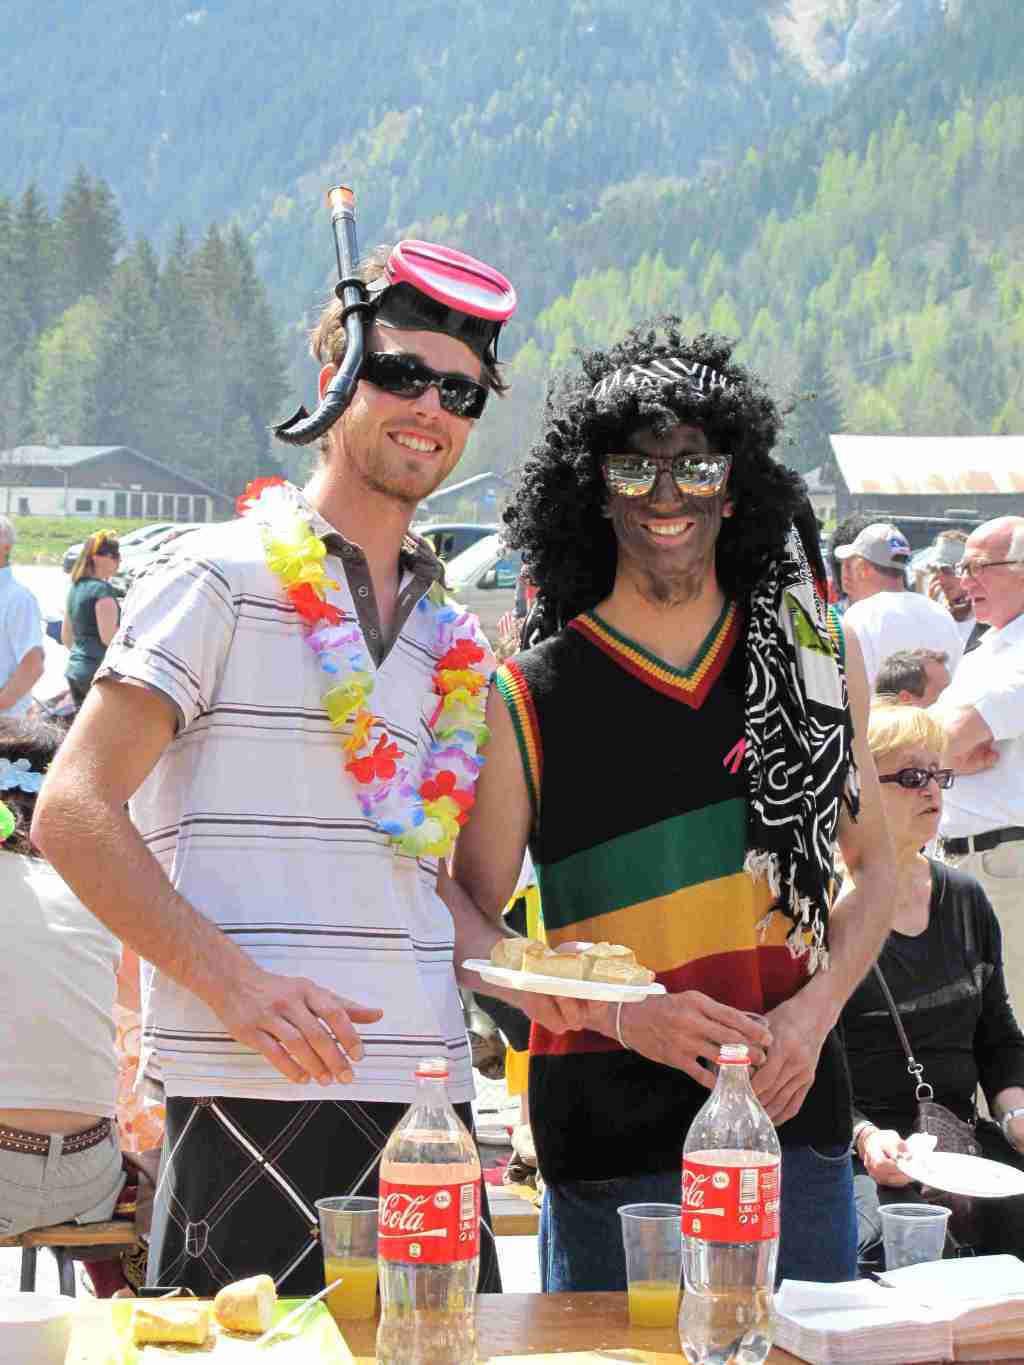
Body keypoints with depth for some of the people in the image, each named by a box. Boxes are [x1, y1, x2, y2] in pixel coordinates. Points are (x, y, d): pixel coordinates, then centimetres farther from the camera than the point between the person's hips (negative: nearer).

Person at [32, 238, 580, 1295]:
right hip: (259, 1090, -6)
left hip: (428, 1089, 6)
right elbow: (73, 813, -8)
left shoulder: (451, 637, 18)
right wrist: (234, 981, -19)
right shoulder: (223, 580, -2)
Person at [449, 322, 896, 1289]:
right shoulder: (526, 701, -2)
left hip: (793, 1111, 3)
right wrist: (624, 1013, -14)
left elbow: (874, 866, 14)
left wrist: (813, 1011, -2)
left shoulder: (812, 654, 7)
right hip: (610, 1141, -2)